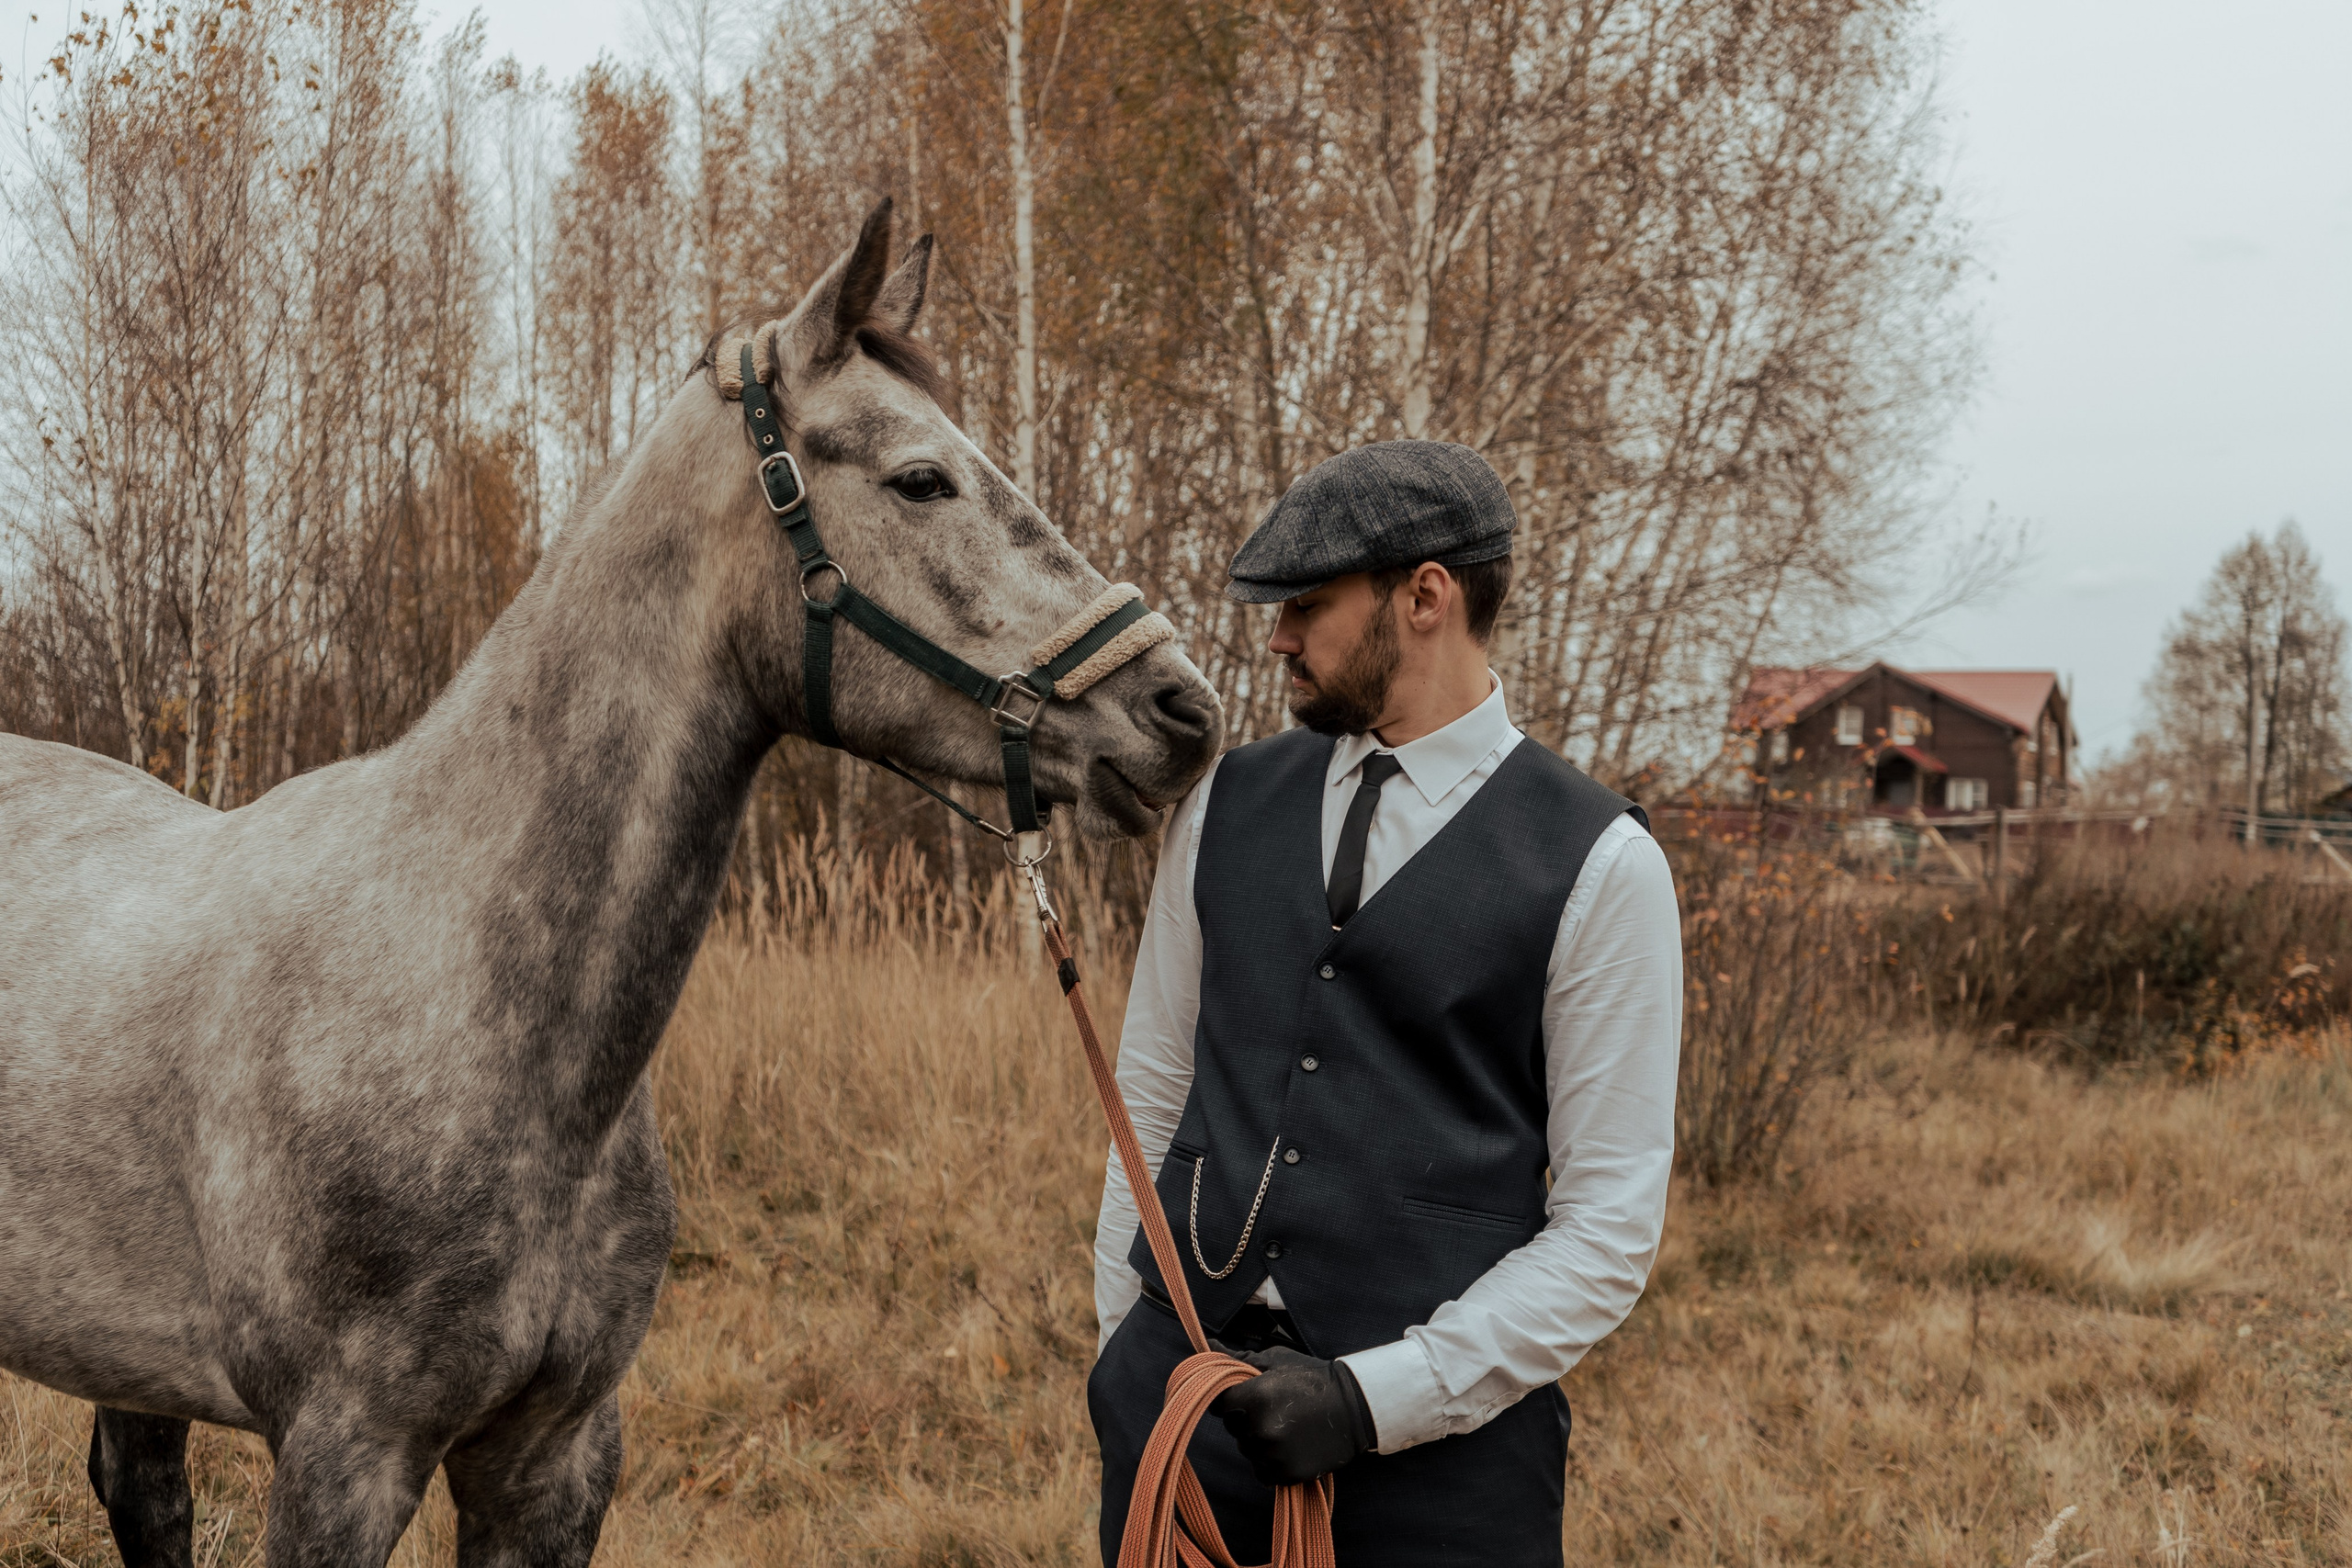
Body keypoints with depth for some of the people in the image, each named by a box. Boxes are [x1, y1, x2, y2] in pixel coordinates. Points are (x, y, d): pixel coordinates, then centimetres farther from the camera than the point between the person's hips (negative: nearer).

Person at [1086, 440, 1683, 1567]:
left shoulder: (1600, 866, -6)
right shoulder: (1225, 806, 6)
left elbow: (1609, 1224, -8)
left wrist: (1378, 1398, -15)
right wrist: (1124, 1345, 11)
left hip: (1432, 1426, -3)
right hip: (1180, 1378, 3)